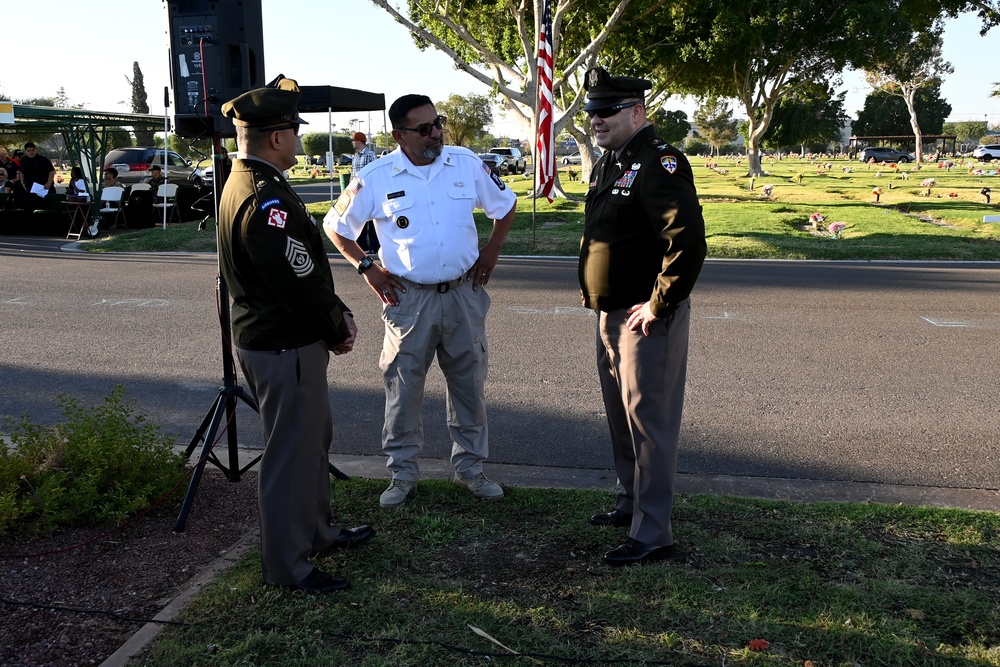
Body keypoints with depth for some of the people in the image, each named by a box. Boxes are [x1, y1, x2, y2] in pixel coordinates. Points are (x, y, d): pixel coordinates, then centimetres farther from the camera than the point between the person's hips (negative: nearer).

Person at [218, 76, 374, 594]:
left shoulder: (245, 184, 10)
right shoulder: (266, 200, -24)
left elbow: (307, 267, 11)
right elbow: (301, 282, -24)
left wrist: (338, 315, 4)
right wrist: (338, 331, -8)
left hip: (272, 338, 11)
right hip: (284, 348, -11)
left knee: (313, 439, 23)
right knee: (290, 454, 2)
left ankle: (317, 532, 39)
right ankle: (287, 566, 17)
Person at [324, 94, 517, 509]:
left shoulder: (467, 163, 0)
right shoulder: (376, 179, -6)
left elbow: (505, 205, 15)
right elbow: (336, 227, 6)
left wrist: (491, 250, 7)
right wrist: (367, 268, -2)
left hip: (464, 294, 2)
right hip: (408, 299, -2)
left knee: (469, 384, 11)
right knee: (403, 389, 5)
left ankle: (470, 466, 28)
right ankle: (403, 474, 22)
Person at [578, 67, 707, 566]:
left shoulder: (659, 163, -18)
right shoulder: (608, 163, 13)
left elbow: (688, 241, -28)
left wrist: (658, 305, -23)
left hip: (646, 318, -10)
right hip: (610, 314, 10)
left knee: (648, 422, -3)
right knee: (620, 415, 20)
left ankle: (652, 535, 7)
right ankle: (632, 501, 37)